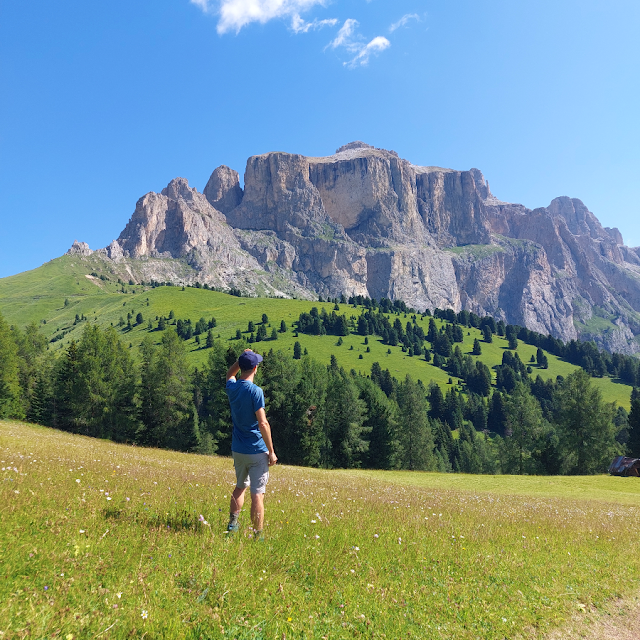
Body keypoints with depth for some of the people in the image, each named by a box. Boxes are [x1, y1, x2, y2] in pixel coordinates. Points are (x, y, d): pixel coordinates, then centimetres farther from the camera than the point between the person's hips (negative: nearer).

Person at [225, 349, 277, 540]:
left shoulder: (232, 387, 1)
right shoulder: (255, 391, -18)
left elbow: (230, 374, 28)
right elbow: (262, 424, -19)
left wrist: (241, 358, 14)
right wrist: (271, 452, -12)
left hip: (237, 450, 7)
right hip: (257, 451, -6)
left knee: (240, 486, 25)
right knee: (257, 494, 0)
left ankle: (232, 522, 21)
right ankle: (257, 535, 4)